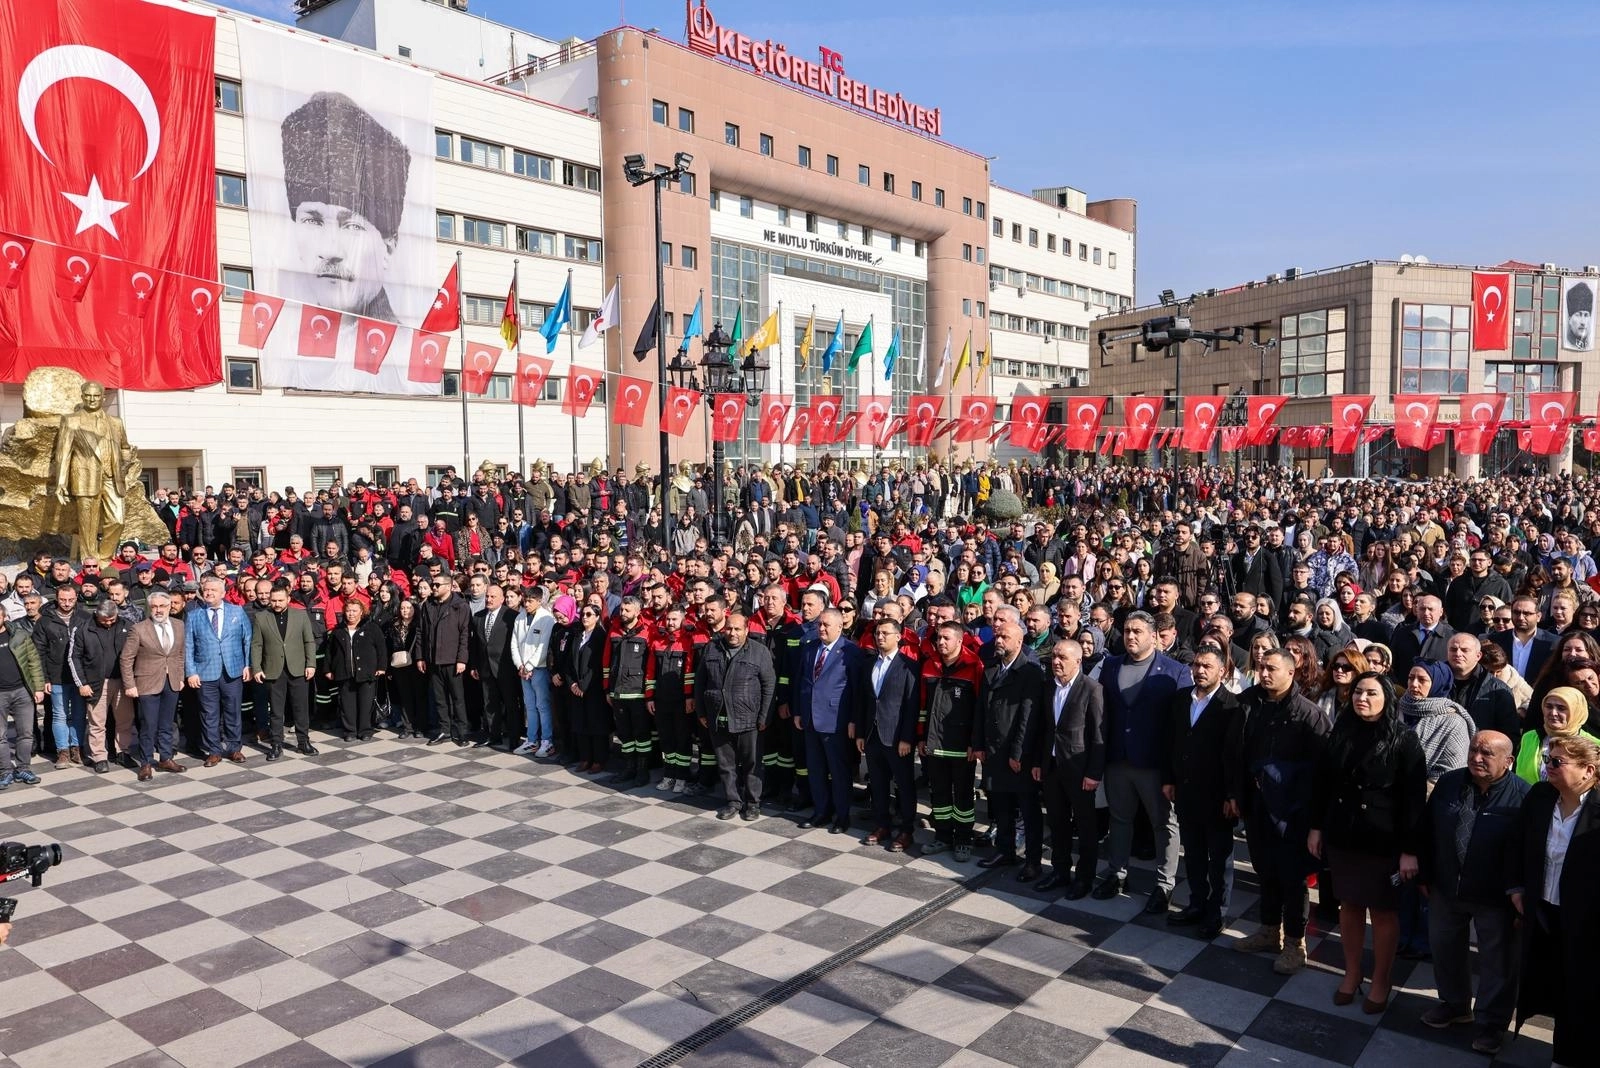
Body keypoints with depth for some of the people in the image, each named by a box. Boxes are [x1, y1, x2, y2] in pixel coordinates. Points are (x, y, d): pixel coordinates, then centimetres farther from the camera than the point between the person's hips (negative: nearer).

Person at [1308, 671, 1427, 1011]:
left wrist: (1410, 849, -14)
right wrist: (1316, 827, 6)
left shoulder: (1404, 741, -11)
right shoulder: (1341, 733, 2)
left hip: (1383, 842, -4)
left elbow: (1414, 799, -12)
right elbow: (1321, 782, 7)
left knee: (1383, 912, 10)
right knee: (1349, 905, 14)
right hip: (1342, 836, 4)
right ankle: (1351, 974, 28)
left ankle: (1381, 982, 25)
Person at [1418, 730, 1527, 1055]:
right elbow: (1428, 831, 5)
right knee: (1445, 949, 19)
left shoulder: (1523, 796, -16)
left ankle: (1490, 1022, 30)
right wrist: (1425, 876, 7)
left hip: (1496, 898, -4)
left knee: (1497, 961, 12)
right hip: (1446, 888, 5)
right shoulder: (1448, 783, -2)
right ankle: (1454, 1004, 41)